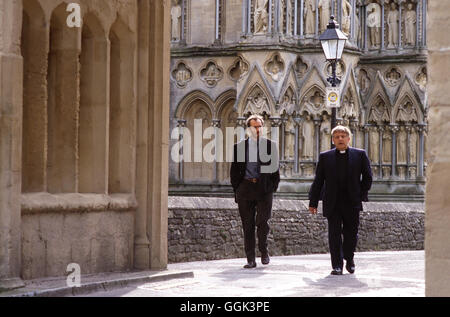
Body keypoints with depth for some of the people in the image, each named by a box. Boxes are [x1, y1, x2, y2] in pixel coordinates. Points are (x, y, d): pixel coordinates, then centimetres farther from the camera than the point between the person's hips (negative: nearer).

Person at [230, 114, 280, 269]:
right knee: (248, 225, 2)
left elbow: (275, 169, 8)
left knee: (262, 222, -10)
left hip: (264, 188, -1)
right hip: (245, 189, 1)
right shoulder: (239, 146, 9)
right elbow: (234, 170, 11)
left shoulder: (270, 145, 7)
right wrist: (237, 188, 3)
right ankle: (251, 259, 6)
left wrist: (273, 187, 0)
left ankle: (264, 251, 14)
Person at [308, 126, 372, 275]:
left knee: (351, 233, 7)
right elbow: (318, 181, 7)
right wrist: (313, 202, 4)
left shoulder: (360, 155, 7)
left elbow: (367, 177, 9)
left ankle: (349, 259, 29)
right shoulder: (325, 157, 8)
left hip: (352, 203, 0)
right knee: (334, 235, -2)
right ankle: (337, 265, 2)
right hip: (333, 204, 0)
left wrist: (361, 195, -2)